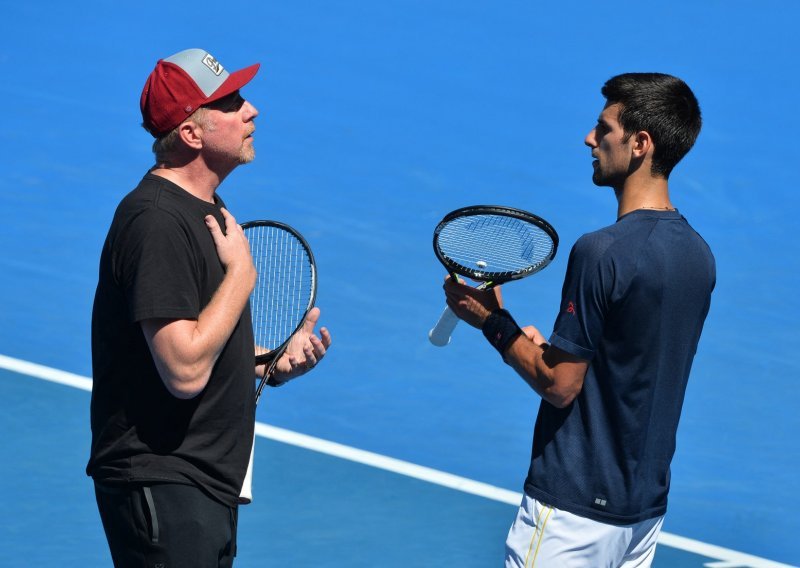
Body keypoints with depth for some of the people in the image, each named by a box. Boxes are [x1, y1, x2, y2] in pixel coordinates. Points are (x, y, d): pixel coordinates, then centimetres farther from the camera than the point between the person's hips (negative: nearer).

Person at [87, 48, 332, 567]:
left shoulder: (207, 210, 13)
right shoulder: (156, 221, -20)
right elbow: (185, 371, -27)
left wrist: (276, 363, 5)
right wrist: (242, 272, -16)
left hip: (210, 484, 10)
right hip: (159, 485, -10)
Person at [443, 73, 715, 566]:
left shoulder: (602, 253, -20)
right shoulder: (698, 254, 5)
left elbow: (560, 385, -16)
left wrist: (493, 321, -5)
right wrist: (551, 348, 12)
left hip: (575, 510, -8)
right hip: (648, 504, 8)